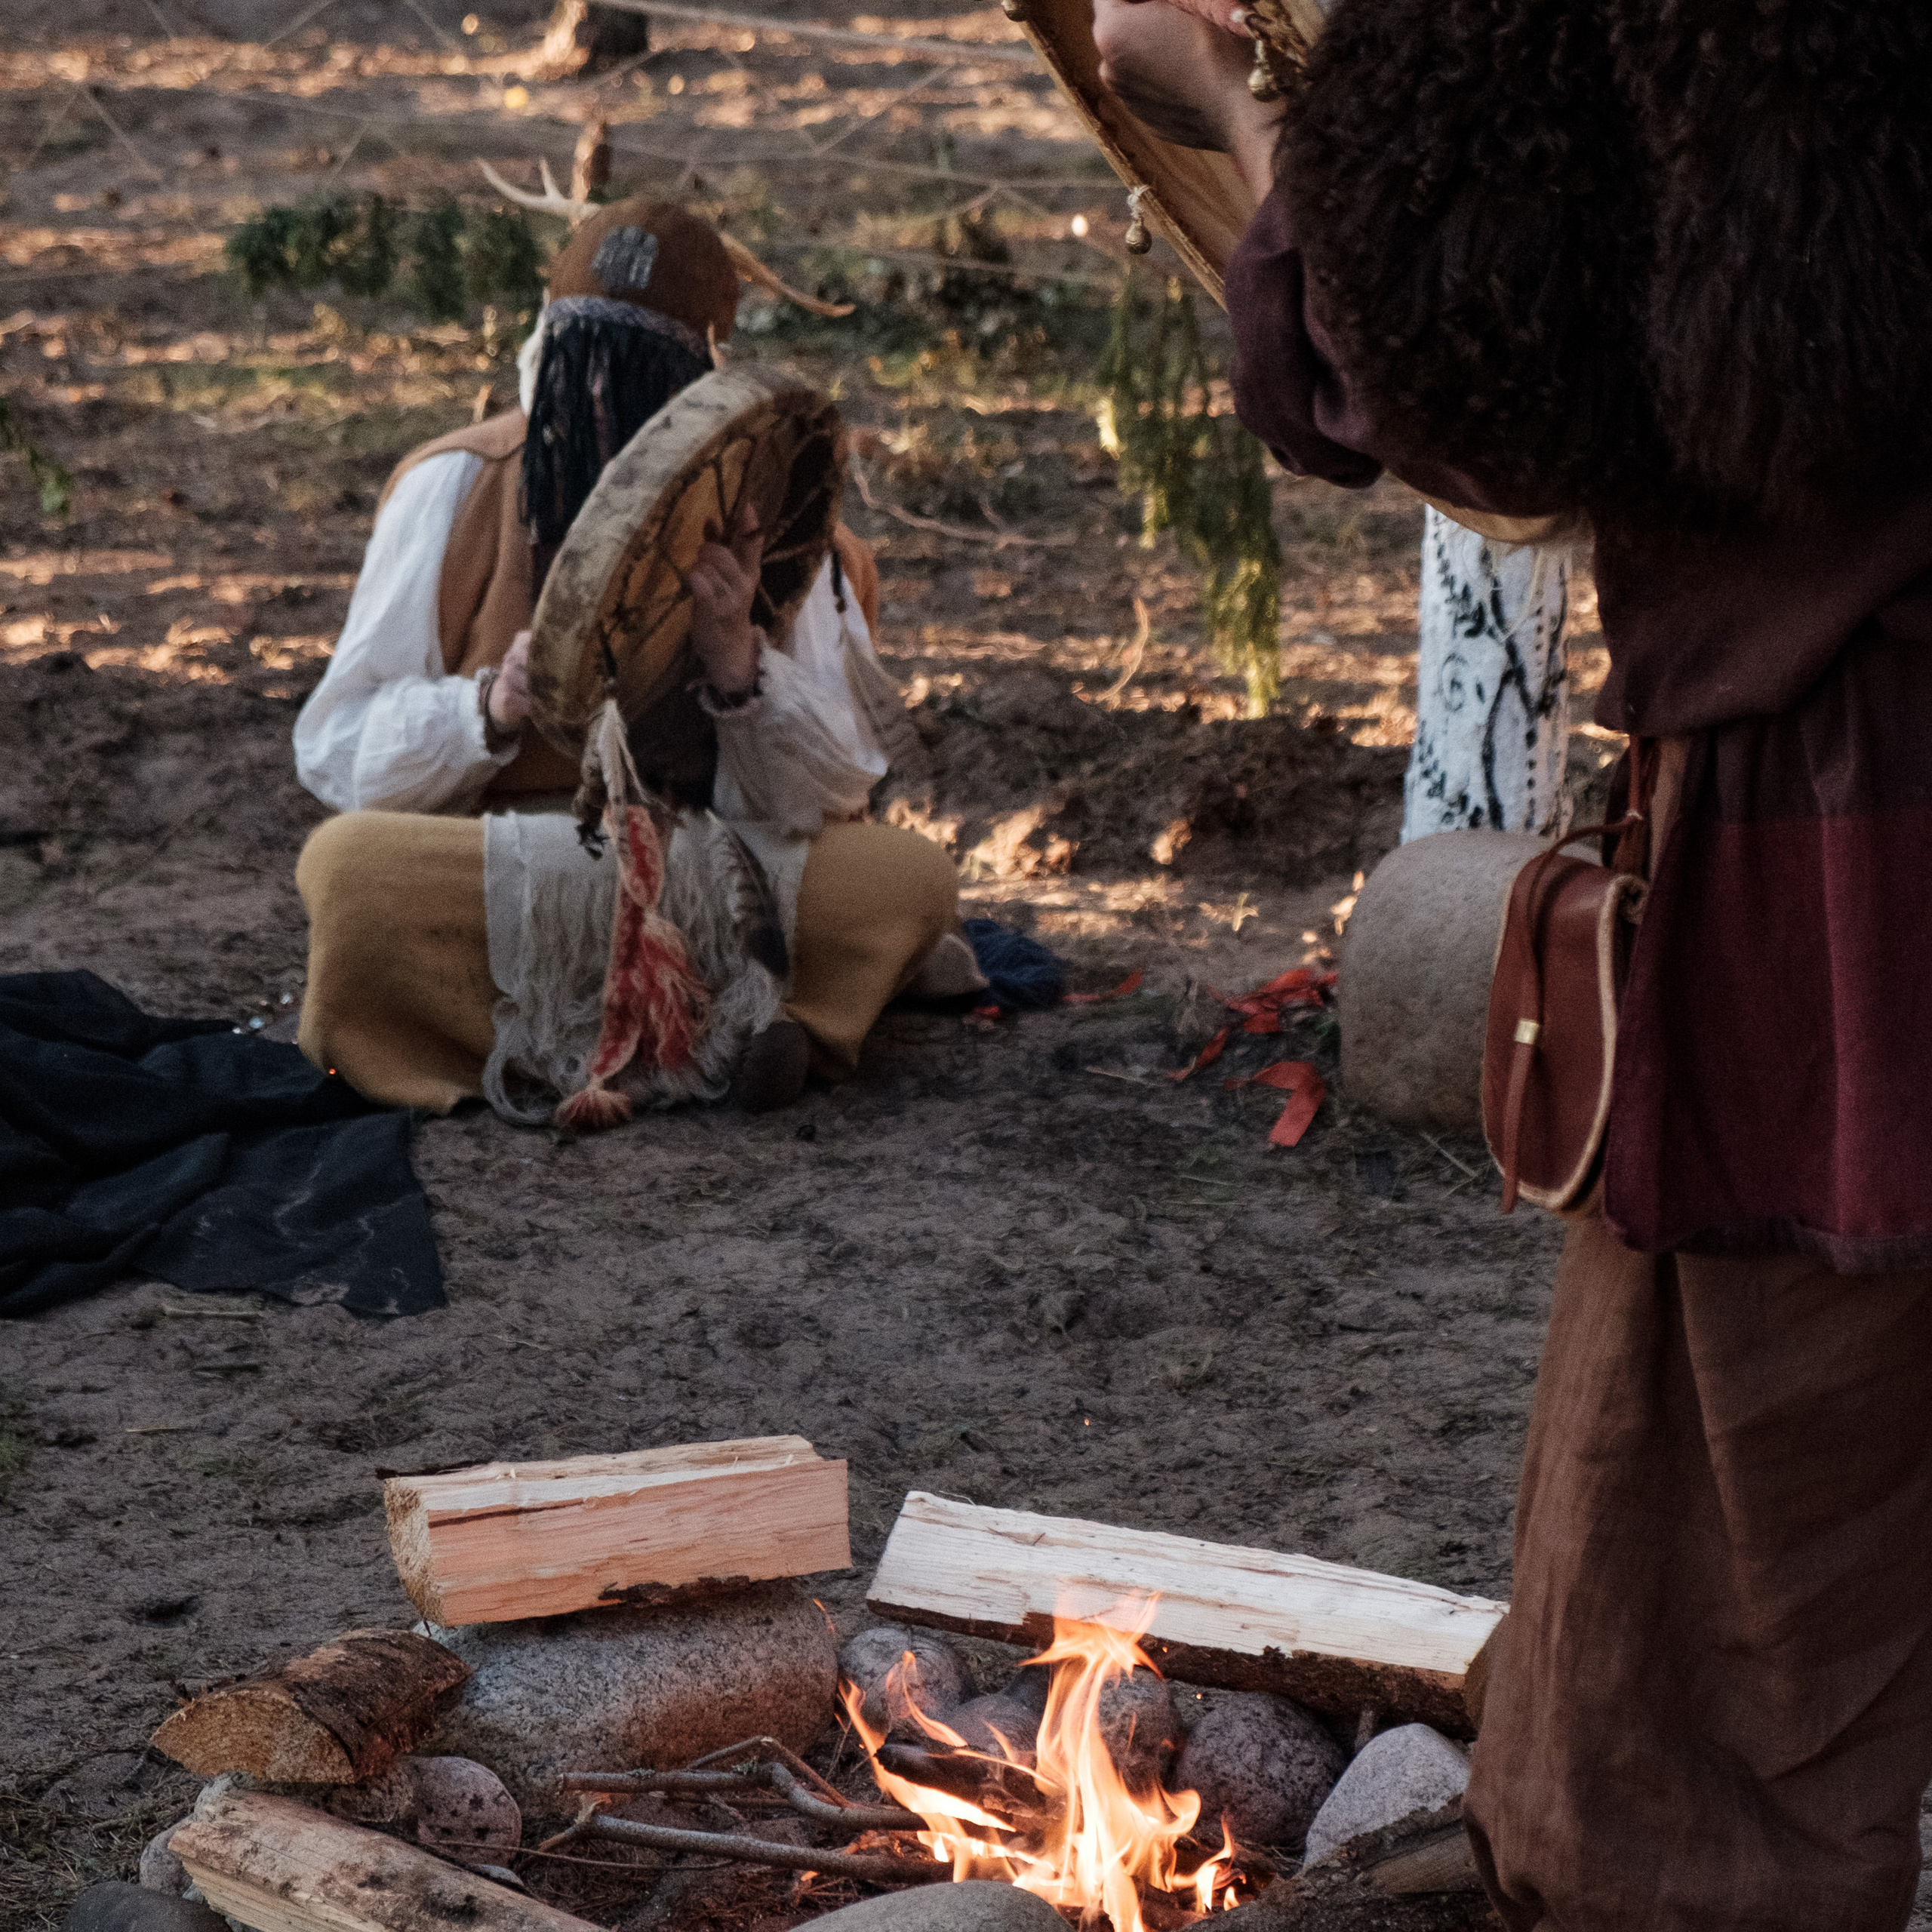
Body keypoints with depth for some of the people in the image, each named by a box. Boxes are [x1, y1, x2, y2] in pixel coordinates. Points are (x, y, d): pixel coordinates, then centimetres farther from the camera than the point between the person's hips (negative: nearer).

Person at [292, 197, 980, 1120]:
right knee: (347, 865, -33)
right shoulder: (455, 489, -7)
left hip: (706, 862, 1)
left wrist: (734, 660, -25)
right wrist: (492, 707, -27)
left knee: (911, 873, -23)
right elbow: (337, 752, -8)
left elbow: (828, 792, -7)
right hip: (485, 867, -1)